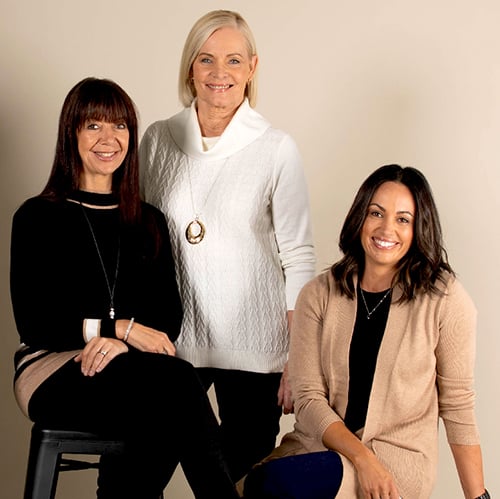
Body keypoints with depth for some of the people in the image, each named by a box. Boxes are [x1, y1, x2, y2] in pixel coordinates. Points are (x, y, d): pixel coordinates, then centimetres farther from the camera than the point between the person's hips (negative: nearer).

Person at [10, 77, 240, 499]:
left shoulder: (149, 223, 19)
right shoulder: (38, 218, 7)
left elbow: (170, 316, 7)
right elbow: (33, 322, -3)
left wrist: (119, 343, -15)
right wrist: (122, 327, -14)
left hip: (132, 368, 4)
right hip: (55, 369, -3)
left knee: (163, 419, -36)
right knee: (178, 380, -34)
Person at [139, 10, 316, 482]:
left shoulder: (277, 149, -5)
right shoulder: (157, 140, 4)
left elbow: (298, 258, -4)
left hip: (252, 345, -2)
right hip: (172, 337, 2)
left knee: (247, 477, 6)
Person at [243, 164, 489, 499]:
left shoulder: (445, 299, -5)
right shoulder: (319, 295, 1)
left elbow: (458, 406, 0)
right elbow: (309, 397, -2)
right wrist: (363, 458, -16)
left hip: (398, 457, -3)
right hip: (320, 445, 3)